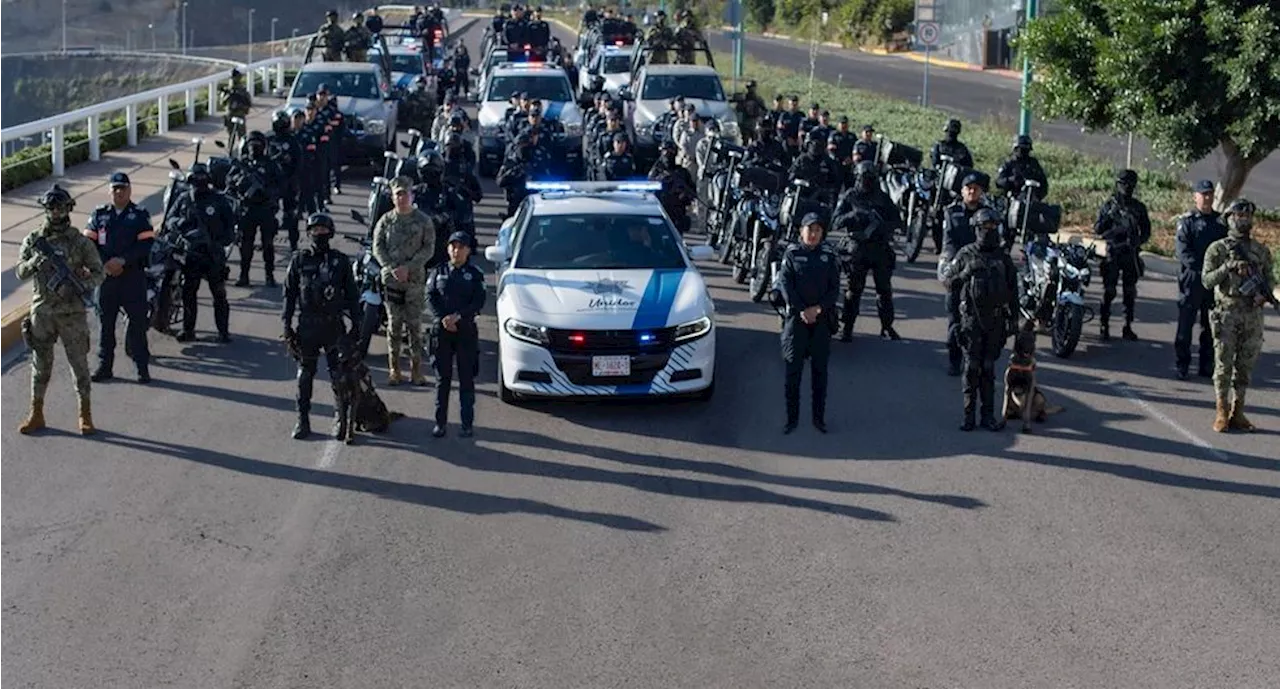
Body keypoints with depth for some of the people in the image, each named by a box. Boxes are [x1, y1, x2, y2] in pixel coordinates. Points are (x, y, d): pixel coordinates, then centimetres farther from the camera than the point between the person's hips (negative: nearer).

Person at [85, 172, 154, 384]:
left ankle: (142, 367, 6)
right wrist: (103, 265, -11)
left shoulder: (140, 215, 2)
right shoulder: (99, 214, 8)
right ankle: (104, 366, 15)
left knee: (137, 321, -1)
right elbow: (88, 243, 4)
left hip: (133, 276, -2)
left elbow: (146, 244, -7)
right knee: (105, 321, 7)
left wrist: (122, 260, -18)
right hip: (105, 275, 2)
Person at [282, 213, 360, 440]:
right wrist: (287, 324, 1)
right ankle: (302, 421, 13)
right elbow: (289, 294, 5)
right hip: (307, 325, 0)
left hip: (333, 325, 0)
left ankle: (341, 419, 13)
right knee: (305, 373, 6)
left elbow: (352, 294, 7)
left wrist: (356, 324, 3)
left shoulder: (341, 261, 3)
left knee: (339, 373, 2)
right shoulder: (299, 260, 2)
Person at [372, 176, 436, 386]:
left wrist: (408, 267, -12)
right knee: (394, 324, 3)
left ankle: (416, 369, 5)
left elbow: (429, 248, -1)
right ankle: (394, 369, 9)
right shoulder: (385, 221, 6)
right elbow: (378, 248, 4)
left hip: (415, 279, -1)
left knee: (414, 324, 0)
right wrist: (393, 268, -11)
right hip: (391, 279, 1)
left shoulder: (423, 221, 3)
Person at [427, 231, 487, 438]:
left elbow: (479, 302, -5)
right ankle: (440, 422, 9)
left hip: (466, 330, -1)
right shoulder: (439, 271, 8)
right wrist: (443, 318, -13)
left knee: (467, 378, 1)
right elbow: (430, 296, 1)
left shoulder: (475, 274, 3)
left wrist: (458, 316, -16)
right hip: (442, 329, 1)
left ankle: (467, 423, 5)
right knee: (442, 378, 4)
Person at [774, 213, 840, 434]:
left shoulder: (829, 256, 7)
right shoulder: (791, 254, 3)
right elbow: (785, 285, -4)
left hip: (822, 318, 1)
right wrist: (801, 310, -13)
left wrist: (818, 308, -12)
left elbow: (835, 288, 3)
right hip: (796, 316, -1)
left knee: (820, 368, 5)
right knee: (793, 368, -1)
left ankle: (819, 417, 13)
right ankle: (792, 418, 5)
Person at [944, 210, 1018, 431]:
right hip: (972, 319, -2)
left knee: (989, 369, 6)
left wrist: (1013, 319, 10)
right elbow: (950, 281, 6)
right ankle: (969, 416, 1)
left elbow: (1012, 291, 13)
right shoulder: (965, 255, 1)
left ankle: (988, 415, 9)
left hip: (995, 319, 3)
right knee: (972, 367, -3)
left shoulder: (1003, 259, 10)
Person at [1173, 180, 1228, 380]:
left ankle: (1207, 366, 17)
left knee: (1210, 326, 9)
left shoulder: (1221, 221, 12)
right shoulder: (1187, 221, -1)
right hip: (1192, 279, -4)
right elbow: (1183, 251, -10)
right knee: (1185, 324, -3)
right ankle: (1181, 366, 3)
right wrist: (1202, 267, -20)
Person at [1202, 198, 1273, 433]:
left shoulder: (1261, 251, 9)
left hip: (1253, 315, 3)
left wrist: (1265, 294, -6)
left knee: (1245, 365, 6)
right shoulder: (1217, 249, -2)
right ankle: (1222, 413, 3)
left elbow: (1270, 278, 15)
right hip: (1227, 314, -3)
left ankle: (1238, 412, 13)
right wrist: (1229, 266, -21)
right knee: (1223, 364, -2)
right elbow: (1207, 281, -8)